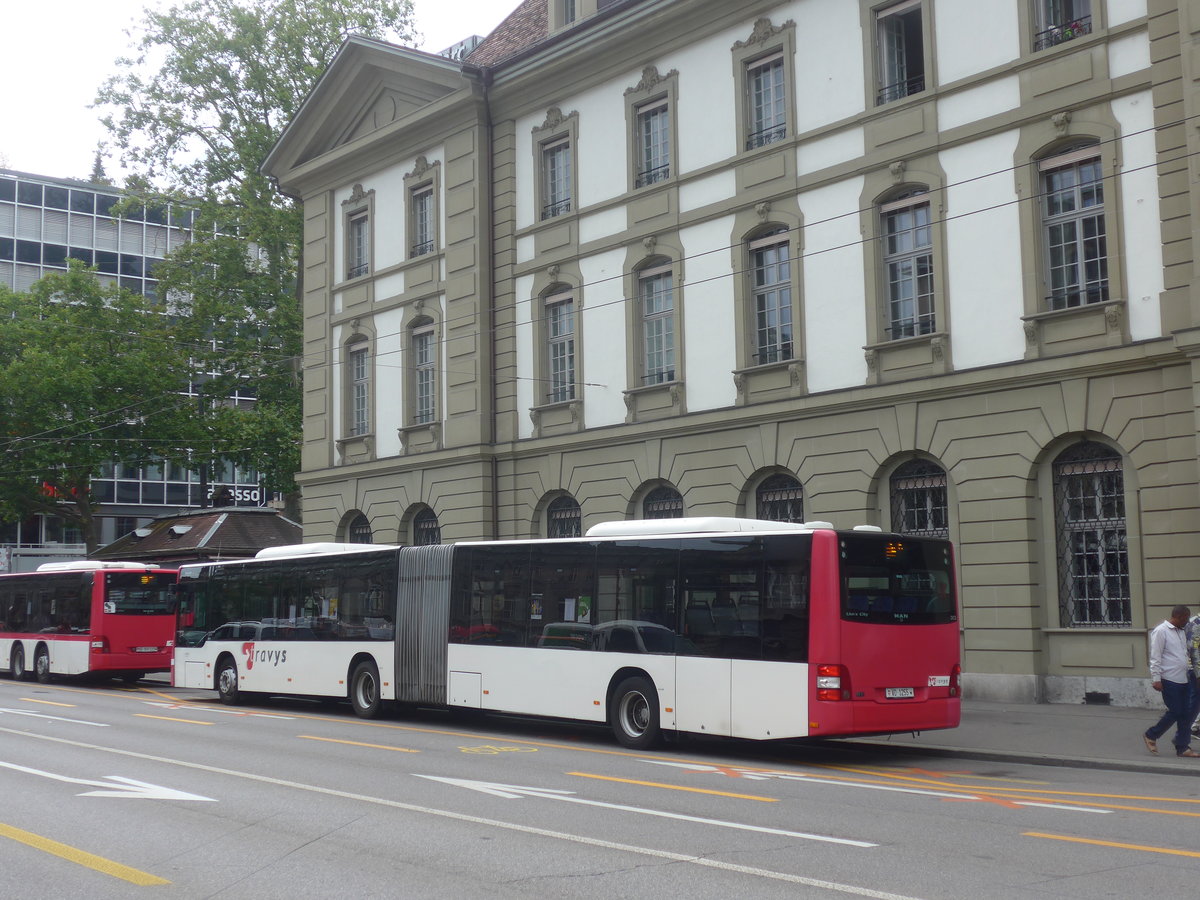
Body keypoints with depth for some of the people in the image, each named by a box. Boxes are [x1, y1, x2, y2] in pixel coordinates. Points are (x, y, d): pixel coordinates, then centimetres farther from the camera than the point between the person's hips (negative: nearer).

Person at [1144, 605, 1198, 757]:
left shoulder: (1182, 631, 15)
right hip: (1169, 680, -8)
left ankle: (1183, 747, 12)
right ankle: (1151, 736, 13)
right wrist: (1156, 679, -16)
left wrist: (1189, 669, 15)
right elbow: (1155, 657, -13)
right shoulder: (1161, 631, -10)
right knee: (1175, 712, -5)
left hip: (1184, 679, 8)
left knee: (1186, 713, 6)